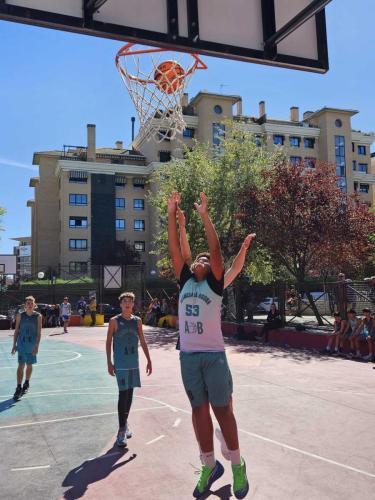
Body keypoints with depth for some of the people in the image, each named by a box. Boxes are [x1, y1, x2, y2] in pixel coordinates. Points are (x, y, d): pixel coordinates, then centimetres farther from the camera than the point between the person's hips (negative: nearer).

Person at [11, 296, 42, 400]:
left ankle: (26, 384, 32)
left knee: (29, 365, 12)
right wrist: (14, 345, 1)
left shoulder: (38, 316, -5)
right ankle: (18, 388, -5)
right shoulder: (20, 315, -2)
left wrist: (37, 346, -14)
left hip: (32, 345, 0)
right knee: (21, 365, -7)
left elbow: (39, 332, -6)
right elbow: (16, 331, 4)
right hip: (21, 343, 0)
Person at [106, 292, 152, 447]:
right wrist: (109, 363, -6)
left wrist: (149, 360, 9)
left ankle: (124, 423, 29)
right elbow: (108, 342, -2)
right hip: (121, 363, -5)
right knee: (123, 394, -9)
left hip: (134, 363, 5)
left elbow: (142, 341, 12)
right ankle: (121, 430, -3)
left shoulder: (137, 320, 6)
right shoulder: (114, 321, -5)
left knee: (129, 393, 13)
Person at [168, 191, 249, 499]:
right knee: (199, 410, 11)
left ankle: (237, 464, 22)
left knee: (222, 409, 5)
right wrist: (172, 214, 3)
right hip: (188, 355, 4)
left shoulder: (215, 284, 1)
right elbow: (174, 249, 7)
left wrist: (205, 215, -12)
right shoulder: (185, 282, 11)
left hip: (213, 355, -4)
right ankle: (209, 465, 25)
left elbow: (216, 249, -10)